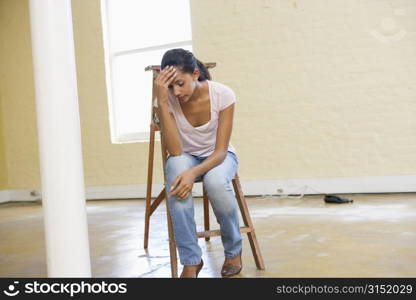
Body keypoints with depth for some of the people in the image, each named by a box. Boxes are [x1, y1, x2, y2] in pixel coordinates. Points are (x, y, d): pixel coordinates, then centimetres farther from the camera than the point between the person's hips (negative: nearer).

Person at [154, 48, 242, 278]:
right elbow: (175, 152, -29)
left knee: (215, 182, -37)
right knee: (176, 170, -37)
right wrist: (162, 101, -36)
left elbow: (221, 150, -22)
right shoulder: (166, 100, -20)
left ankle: (233, 251, -7)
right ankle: (191, 261, -25)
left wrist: (194, 173, -42)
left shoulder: (223, 94, -23)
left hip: (218, 156, -1)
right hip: (185, 157, 1)